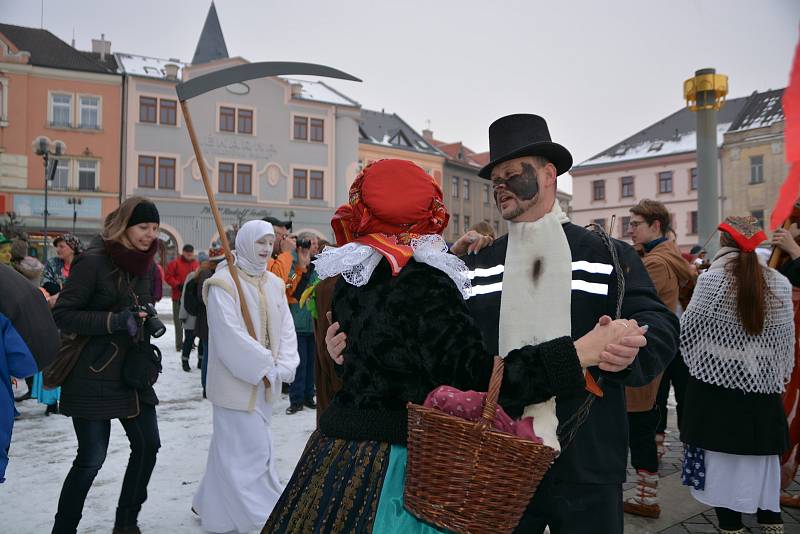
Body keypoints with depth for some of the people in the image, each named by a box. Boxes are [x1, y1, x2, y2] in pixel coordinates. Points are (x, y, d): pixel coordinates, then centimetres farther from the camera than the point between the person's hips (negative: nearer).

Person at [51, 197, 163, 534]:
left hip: (133, 373, 7)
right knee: (91, 458, -1)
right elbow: (62, 315, -15)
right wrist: (115, 320, -24)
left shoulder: (147, 265, 8)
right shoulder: (93, 261, -14)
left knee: (147, 446, 10)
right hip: (94, 376, -7)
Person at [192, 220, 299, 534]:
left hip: (265, 382, 7)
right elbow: (229, 334, -19)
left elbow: (286, 329, 5)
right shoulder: (223, 283, -12)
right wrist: (265, 366, -17)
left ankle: (211, 505, 33)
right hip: (237, 380, -7)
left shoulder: (274, 284, 8)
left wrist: (284, 366, -9)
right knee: (249, 448, -3)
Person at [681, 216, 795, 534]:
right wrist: (779, 377, 17)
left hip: (718, 381, -4)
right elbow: (787, 341, 6)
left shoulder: (713, 278, -13)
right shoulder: (779, 283, 0)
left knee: (722, 458, 6)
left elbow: (689, 332, -8)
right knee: (762, 457, 16)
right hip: (763, 387, 4)